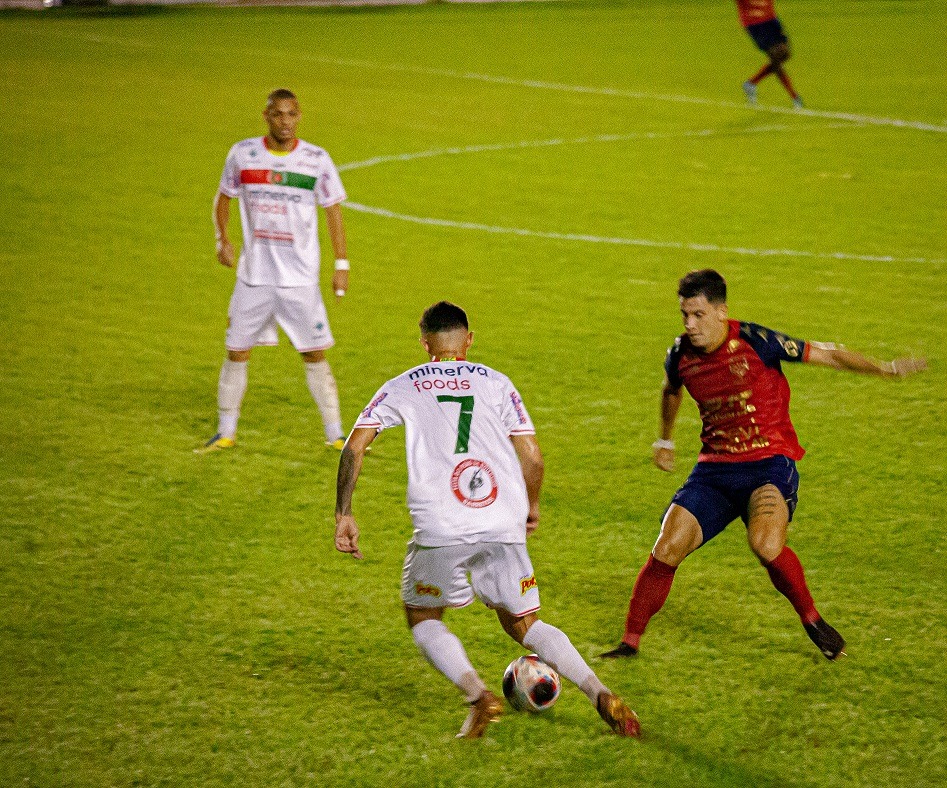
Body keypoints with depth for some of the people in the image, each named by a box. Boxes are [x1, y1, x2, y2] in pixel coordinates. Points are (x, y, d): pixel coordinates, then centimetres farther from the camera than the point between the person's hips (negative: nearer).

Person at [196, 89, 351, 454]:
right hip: (253, 274, 1)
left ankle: (335, 434, 11)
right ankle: (226, 433, 19)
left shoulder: (316, 160, -5)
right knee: (236, 352, 5)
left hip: (300, 278, -1)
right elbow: (223, 197, 12)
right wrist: (222, 238, -3)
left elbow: (333, 211, 3)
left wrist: (341, 265, 0)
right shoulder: (243, 153, -1)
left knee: (314, 355, 1)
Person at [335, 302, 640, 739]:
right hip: (503, 525, 2)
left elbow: (354, 446, 5)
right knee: (522, 624, 18)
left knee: (423, 619, 20)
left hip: (440, 528, -2)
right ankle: (602, 696, 1)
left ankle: (478, 696, -4)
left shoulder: (401, 387, 14)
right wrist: (531, 506, 27)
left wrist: (343, 515, 10)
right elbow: (532, 456, 9)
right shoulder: (496, 382, 15)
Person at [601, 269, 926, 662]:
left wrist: (883, 368, -10)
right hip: (714, 468, 5)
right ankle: (630, 642, 4)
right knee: (666, 549, -11)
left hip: (769, 462, -4)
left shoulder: (755, 342, -14)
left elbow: (825, 354, -6)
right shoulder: (681, 355, 1)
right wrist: (665, 441, 38)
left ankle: (813, 621, -6)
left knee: (765, 544, -31)